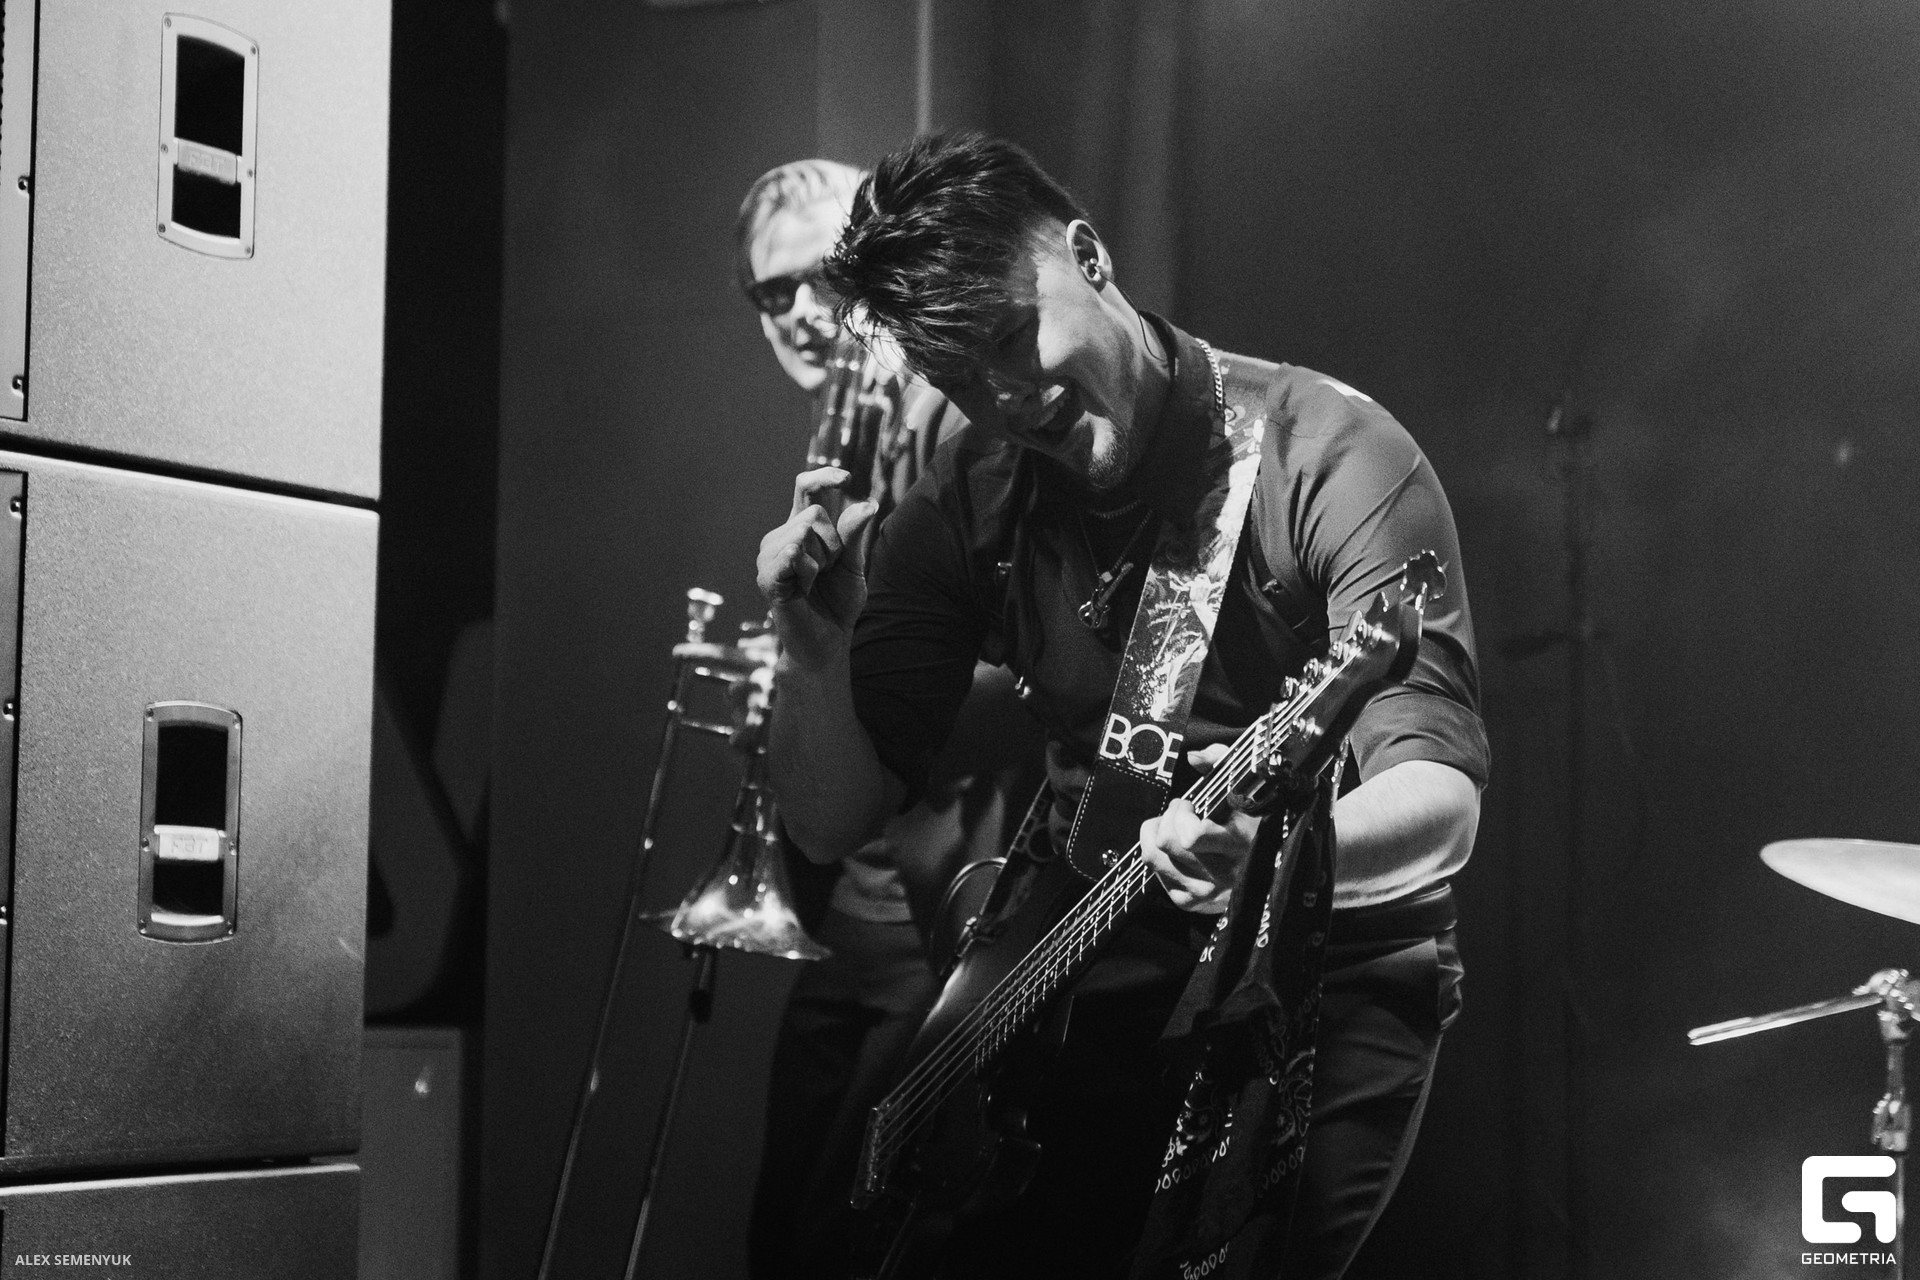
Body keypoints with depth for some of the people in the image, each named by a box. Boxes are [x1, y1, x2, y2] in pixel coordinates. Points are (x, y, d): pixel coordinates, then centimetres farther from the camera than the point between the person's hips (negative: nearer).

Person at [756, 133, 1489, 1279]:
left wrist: (1279, 849, -42)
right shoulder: (967, 504, 3)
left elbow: (1441, 803, -21)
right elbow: (835, 822, 5)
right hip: (1104, 973, 4)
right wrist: (817, 649, -14)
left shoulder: (1336, 456, -13)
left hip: (1330, 963, -4)